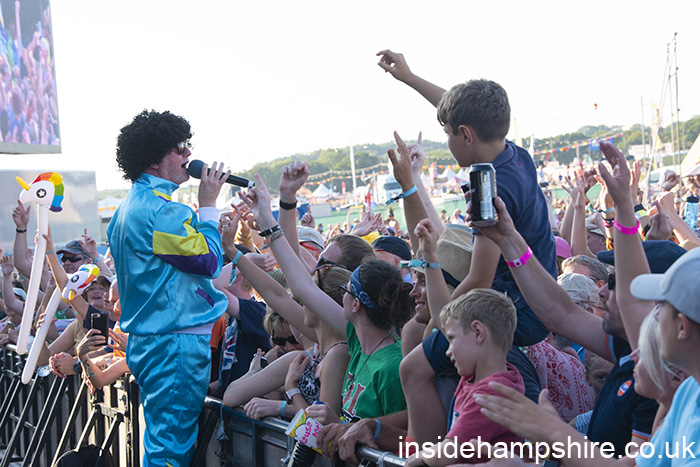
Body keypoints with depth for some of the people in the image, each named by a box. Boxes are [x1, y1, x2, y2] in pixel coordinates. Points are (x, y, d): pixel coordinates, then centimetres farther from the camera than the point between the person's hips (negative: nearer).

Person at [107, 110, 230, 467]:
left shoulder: (130, 206, 16)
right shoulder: (161, 211, -19)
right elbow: (210, 261, -14)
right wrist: (208, 204, -7)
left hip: (146, 339, 11)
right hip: (176, 343, -11)